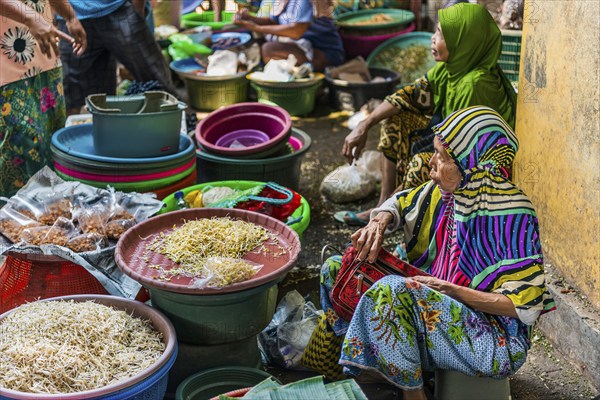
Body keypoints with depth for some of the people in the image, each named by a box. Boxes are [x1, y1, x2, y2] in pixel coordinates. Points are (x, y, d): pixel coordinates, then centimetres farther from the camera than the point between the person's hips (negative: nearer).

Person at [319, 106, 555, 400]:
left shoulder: (513, 217, -23)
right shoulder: (445, 190, -3)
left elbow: (524, 306, -22)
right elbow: (403, 202, 17)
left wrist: (450, 290, -26)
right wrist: (380, 221, -6)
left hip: (495, 337, -8)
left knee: (392, 290, -34)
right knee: (335, 269, 3)